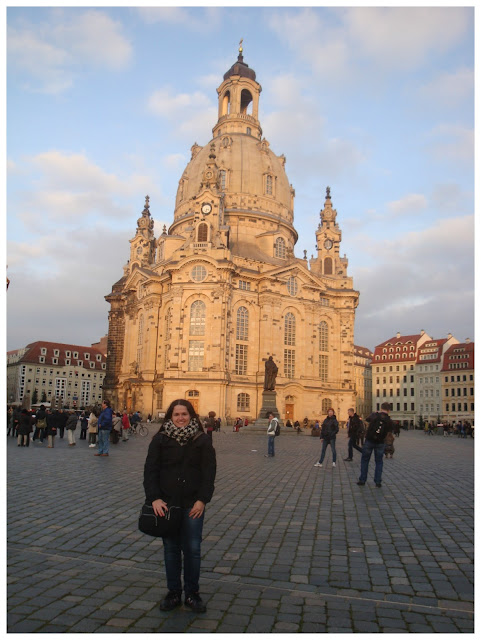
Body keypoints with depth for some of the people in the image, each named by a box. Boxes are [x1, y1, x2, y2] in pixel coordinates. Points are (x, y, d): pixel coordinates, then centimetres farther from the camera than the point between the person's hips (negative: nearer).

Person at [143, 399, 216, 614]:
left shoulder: (202, 440, -1)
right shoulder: (160, 439, 0)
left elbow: (209, 472, -2)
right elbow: (150, 470, -2)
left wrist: (202, 500, -9)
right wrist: (154, 498, -11)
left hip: (193, 505, -1)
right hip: (167, 503, 1)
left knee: (192, 549, 4)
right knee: (171, 549, 11)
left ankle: (192, 594, 22)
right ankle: (173, 593, 26)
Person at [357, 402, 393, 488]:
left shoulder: (375, 415, -11)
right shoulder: (389, 421, -8)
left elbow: (368, 419, 8)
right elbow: (390, 430, 8)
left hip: (369, 441, -1)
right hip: (380, 443, 1)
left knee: (364, 460, 11)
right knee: (379, 462, 13)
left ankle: (362, 480, 12)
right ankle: (378, 482, 9)